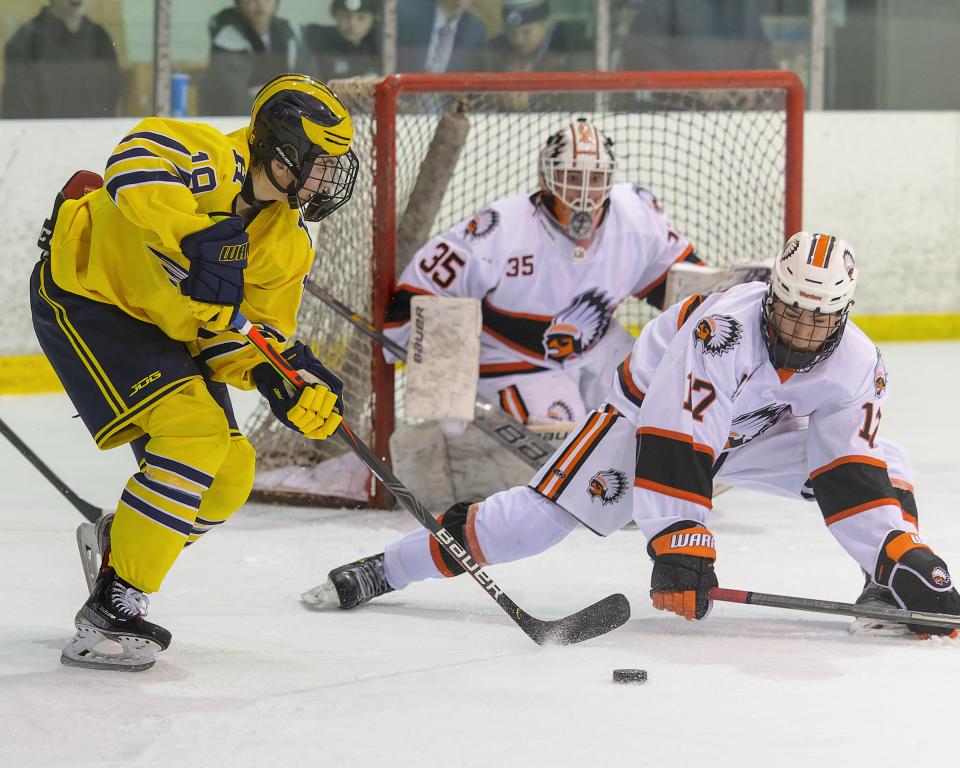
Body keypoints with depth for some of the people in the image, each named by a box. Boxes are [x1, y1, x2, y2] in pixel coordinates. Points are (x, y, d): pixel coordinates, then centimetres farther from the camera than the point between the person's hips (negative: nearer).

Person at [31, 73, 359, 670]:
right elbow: (135, 165, -43)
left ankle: (118, 538, 31)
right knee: (194, 430, -24)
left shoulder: (288, 242, 1)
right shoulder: (213, 159, -23)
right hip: (82, 292, -9)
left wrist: (295, 386, -17)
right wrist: (197, 239, -50)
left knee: (230, 473, 2)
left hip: (165, 327, 9)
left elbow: (267, 329, 3)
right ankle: (110, 610, -19)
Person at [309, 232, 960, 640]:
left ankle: (895, 583, -1)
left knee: (876, 463, -15)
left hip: (756, 431, 5)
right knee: (548, 510, -17)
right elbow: (675, 447, -39)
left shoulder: (857, 364, -20)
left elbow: (854, 475, -17)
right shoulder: (725, 329, -37)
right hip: (653, 410, -5)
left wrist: (901, 553, -30)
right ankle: (385, 569, -9)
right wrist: (680, 548, -42)